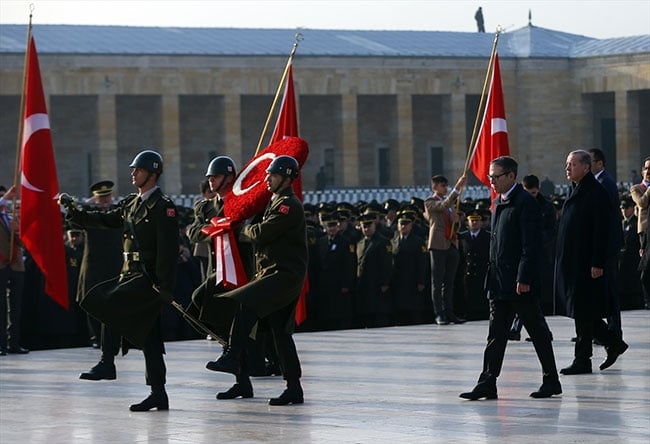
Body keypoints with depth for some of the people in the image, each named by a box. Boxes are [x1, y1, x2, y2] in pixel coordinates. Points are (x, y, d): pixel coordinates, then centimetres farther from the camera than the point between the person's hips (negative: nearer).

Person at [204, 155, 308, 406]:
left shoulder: (289, 206, -12)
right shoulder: (274, 202, 20)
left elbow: (261, 233, -16)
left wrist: (246, 229, 2)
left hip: (286, 274, -10)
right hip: (271, 273, 10)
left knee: (245, 303, -25)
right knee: (280, 331, 8)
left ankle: (232, 357, -28)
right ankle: (294, 388, 10)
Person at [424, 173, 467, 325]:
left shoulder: (449, 201, 20)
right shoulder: (430, 202, -2)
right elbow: (444, 205, -22)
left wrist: (456, 219, 1)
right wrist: (457, 188, -29)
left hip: (452, 244, 7)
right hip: (438, 245, -7)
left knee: (449, 282, 8)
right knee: (437, 282, -2)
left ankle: (449, 312, 11)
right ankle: (439, 314, -1)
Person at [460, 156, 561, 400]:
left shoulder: (525, 202, -13)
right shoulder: (499, 203, 15)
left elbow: (531, 245, -17)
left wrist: (523, 278, -21)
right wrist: (492, 275, 15)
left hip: (520, 282, -9)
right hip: (500, 283, 9)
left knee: (538, 332, 2)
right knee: (496, 334, 6)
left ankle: (551, 380, 11)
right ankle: (488, 383, 5)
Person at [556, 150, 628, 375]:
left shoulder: (596, 193, -12)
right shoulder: (575, 192, 15)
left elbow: (601, 230, -17)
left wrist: (597, 264, -20)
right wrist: (561, 261, 17)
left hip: (586, 263, -9)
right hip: (571, 262, 9)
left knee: (583, 312, -4)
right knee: (580, 311, 12)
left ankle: (582, 361, 2)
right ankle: (613, 343, 23)